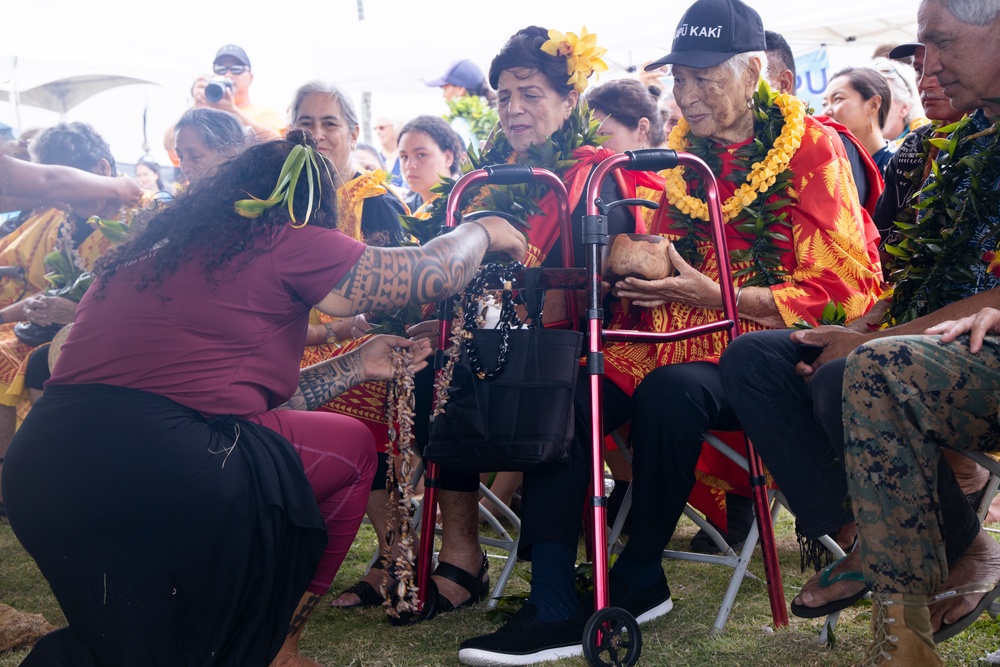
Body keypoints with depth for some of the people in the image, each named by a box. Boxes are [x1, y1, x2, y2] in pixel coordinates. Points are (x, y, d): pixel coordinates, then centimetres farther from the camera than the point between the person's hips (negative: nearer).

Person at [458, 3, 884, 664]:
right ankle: (553, 610, -22)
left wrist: (711, 295, -19)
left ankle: (640, 578, -13)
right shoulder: (682, 154, 16)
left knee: (669, 390, -35)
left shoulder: (811, 147, -2)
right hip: (678, 339, 6)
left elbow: (841, 287, -9)